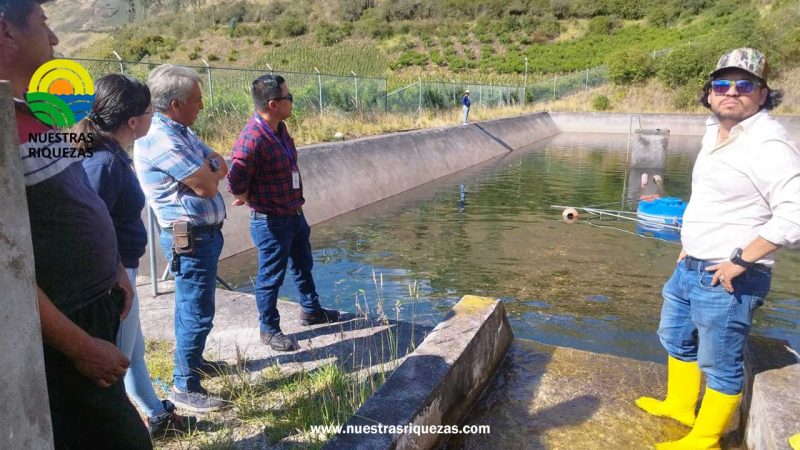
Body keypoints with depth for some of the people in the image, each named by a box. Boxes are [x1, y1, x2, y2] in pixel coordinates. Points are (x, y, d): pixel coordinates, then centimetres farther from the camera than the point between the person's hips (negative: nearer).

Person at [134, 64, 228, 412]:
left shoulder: (179, 131, 10)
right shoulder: (161, 139, -22)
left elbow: (218, 167, 11)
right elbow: (207, 186, -22)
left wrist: (207, 170, -10)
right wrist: (211, 171, -1)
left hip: (202, 232, 10)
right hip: (190, 237, -10)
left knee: (192, 305, 22)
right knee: (197, 312, -3)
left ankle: (191, 359, 39)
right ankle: (185, 386, 9)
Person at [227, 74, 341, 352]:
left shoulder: (280, 128, 2)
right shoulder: (252, 140, -27)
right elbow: (235, 184, -25)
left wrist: (296, 204, 12)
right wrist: (257, 202, -7)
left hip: (294, 214, 9)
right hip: (271, 223, -9)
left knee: (303, 265, 24)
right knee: (271, 277, 7)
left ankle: (311, 311, 45)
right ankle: (269, 330, 26)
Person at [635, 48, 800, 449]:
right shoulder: (715, 132, 9)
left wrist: (740, 260, -24)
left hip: (727, 278, -10)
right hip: (690, 267, 10)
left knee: (720, 363, 6)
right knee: (676, 338, 25)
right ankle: (679, 404, 46)